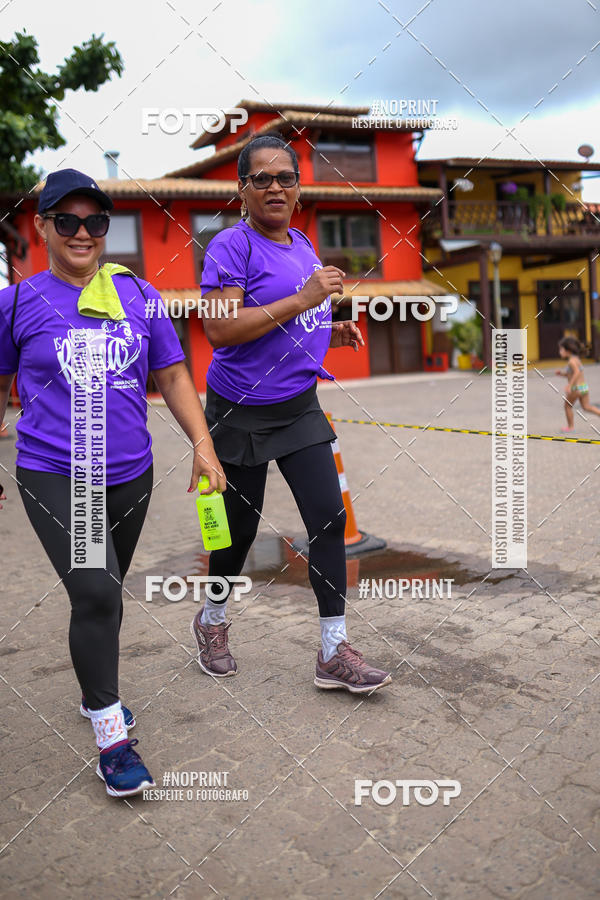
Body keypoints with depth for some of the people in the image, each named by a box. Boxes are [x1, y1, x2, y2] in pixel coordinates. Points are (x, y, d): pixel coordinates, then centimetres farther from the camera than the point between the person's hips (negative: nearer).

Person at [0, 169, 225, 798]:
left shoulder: (138, 295, 5)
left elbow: (172, 376, 8)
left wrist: (203, 444, -2)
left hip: (129, 474, 4)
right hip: (52, 475, -3)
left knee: (104, 594, 17)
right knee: (95, 593, -16)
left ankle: (95, 693, 41)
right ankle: (111, 735, 0)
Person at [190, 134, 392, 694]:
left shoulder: (302, 245, 12)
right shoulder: (231, 246, -11)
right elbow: (221, 331, -25)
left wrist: (331, 332, 6)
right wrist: (302, 299, -24)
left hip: (298, 406, 6)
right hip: (241, 412, -6)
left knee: (330, 518, -2)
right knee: (241, 528, 8)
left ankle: (334, 653, 8)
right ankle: (212, 619, 37)